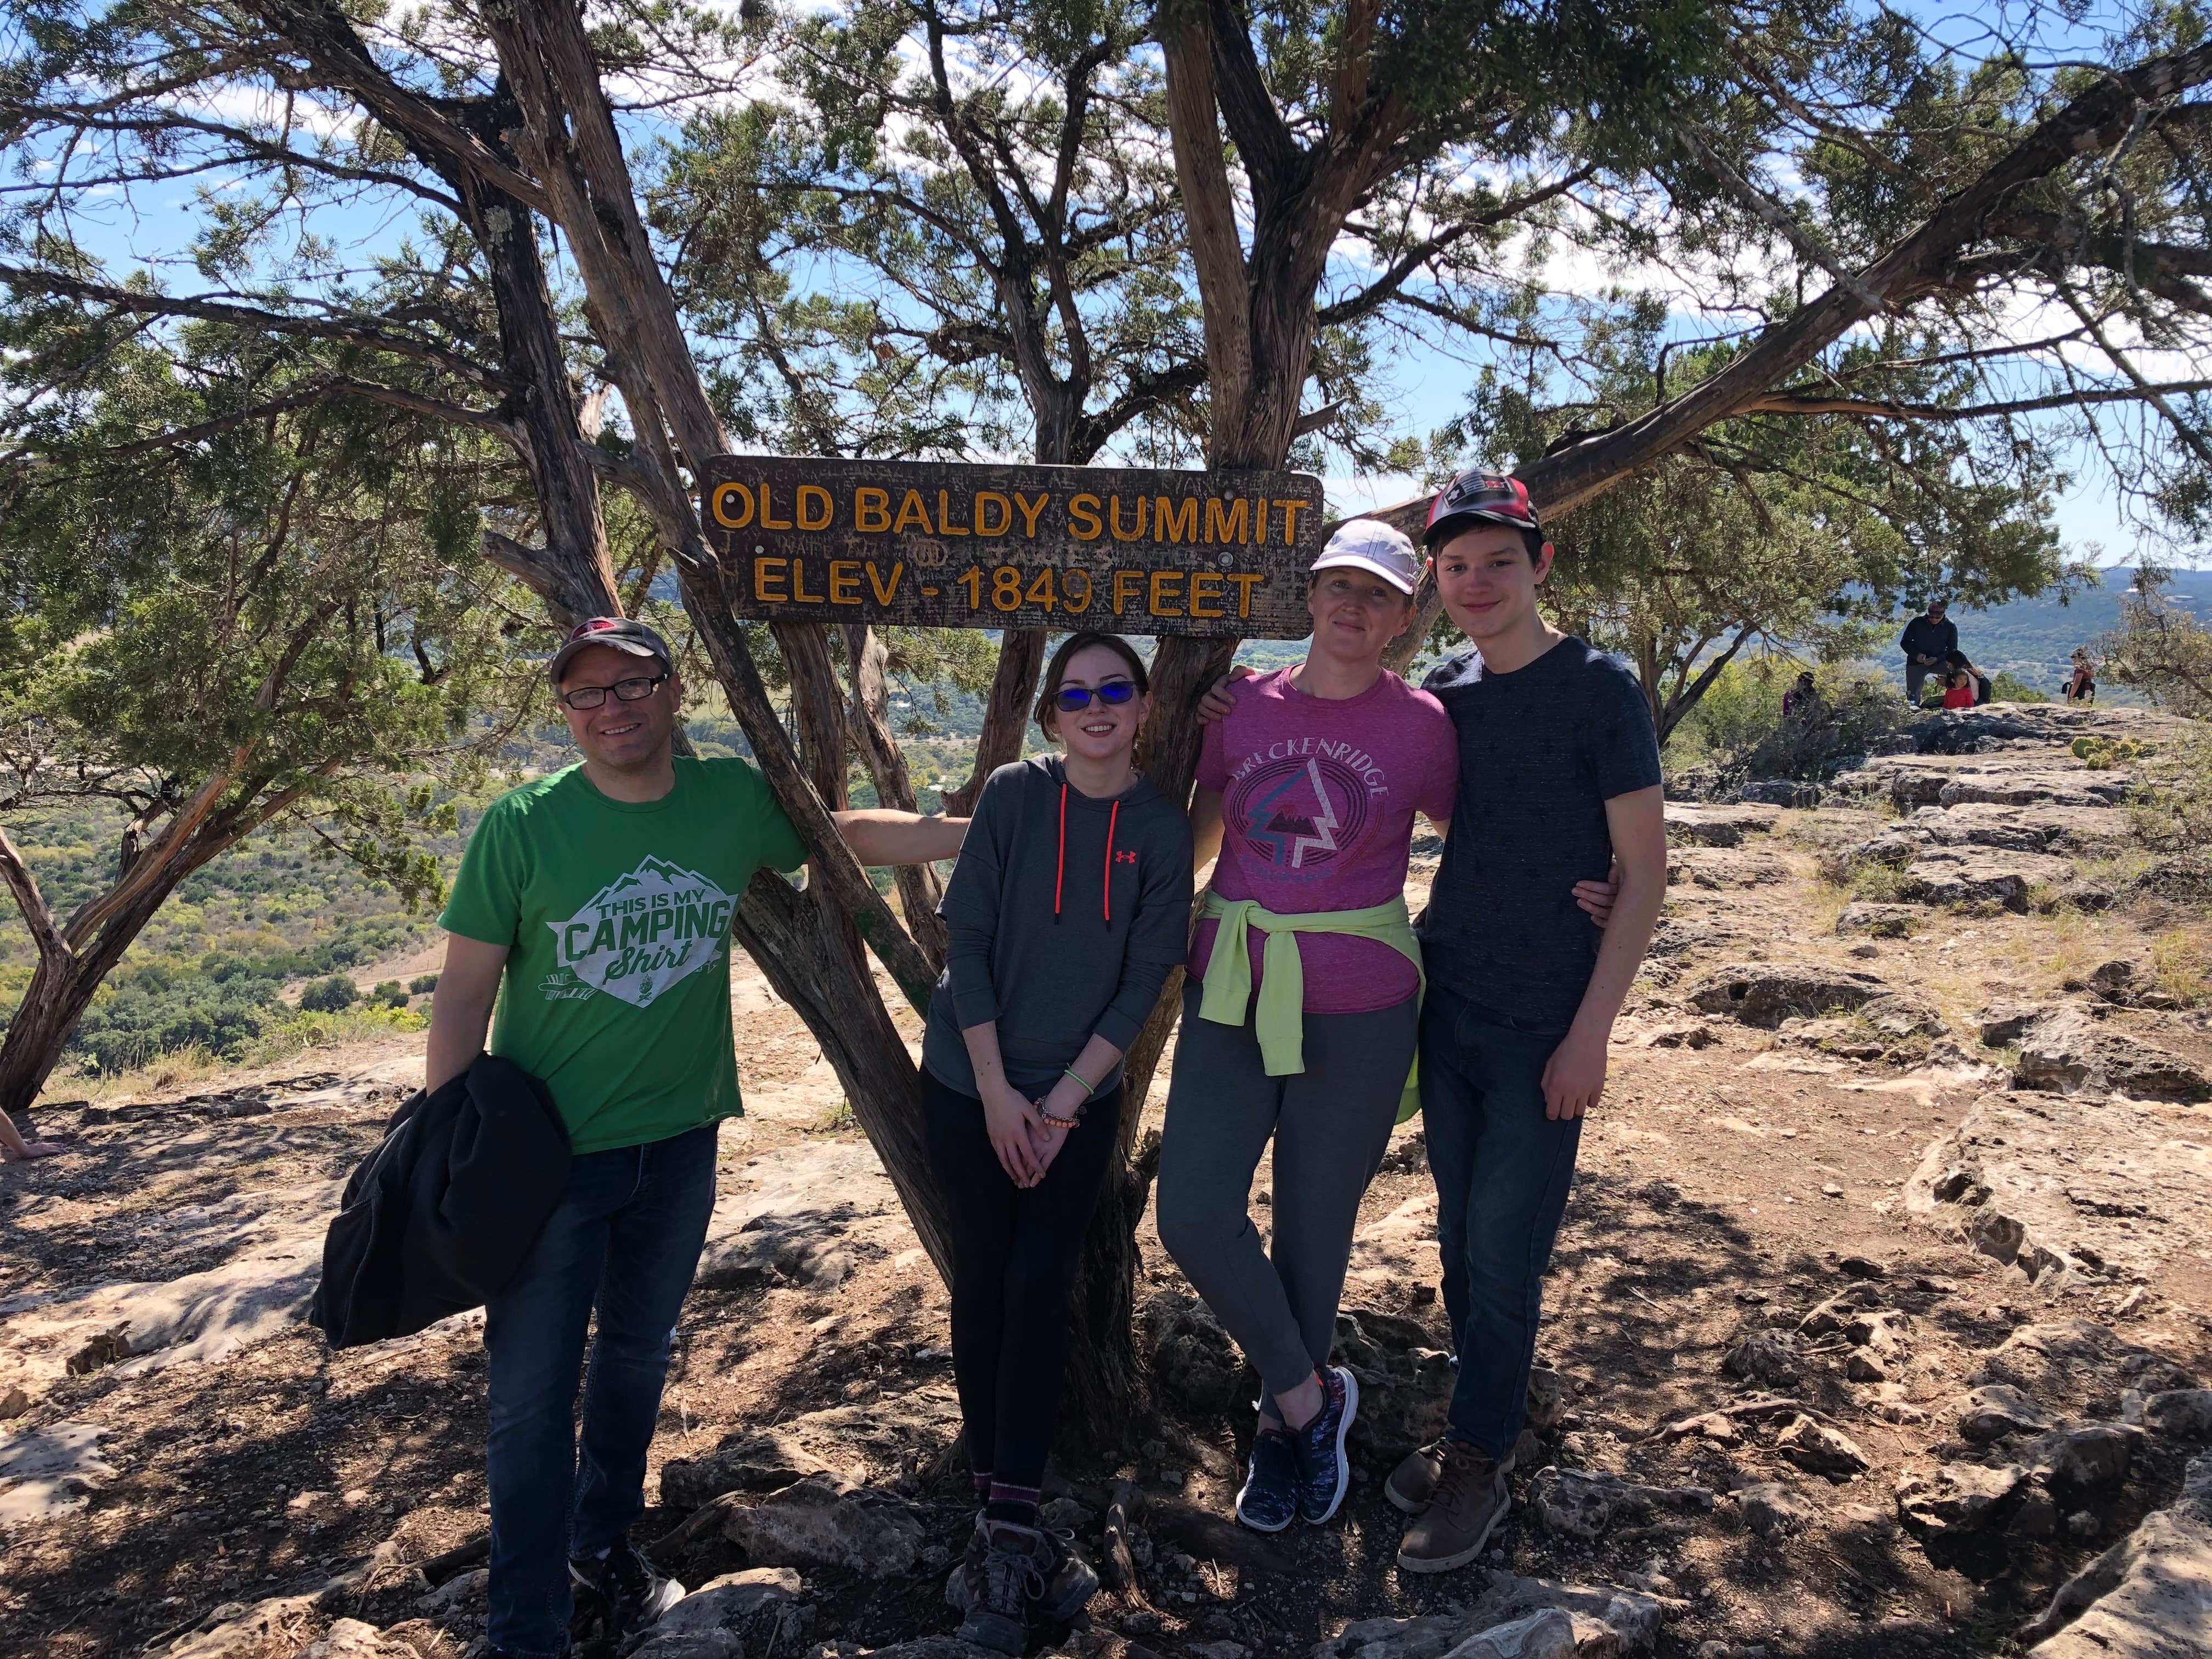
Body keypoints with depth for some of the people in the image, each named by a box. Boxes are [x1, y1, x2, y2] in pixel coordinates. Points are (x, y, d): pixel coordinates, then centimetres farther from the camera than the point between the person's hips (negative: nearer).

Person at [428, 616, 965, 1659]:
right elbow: (464, 993, -10)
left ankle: (605, 1544, 46)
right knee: (532, 1396, 3)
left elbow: (849, 834, 11)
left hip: (679, 1141, 4)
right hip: (546, 1148, -3)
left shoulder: (735, 800, -5)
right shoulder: (522, 825, -14)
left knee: (639, 1355, 22)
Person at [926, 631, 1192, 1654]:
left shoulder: (1162, 830, -4)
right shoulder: (1014, 796, -7)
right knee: (982, 1285, 4)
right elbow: (966, 939, -7)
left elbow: (1145, 980, -4)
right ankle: (1004, 1522, 18)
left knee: (1040, 1288, -3)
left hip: (1082, 1097, 0)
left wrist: (1063, 1101, -9)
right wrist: (996, 1091, -11)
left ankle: (1007, 1530, 4)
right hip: (972, 1085, 0)